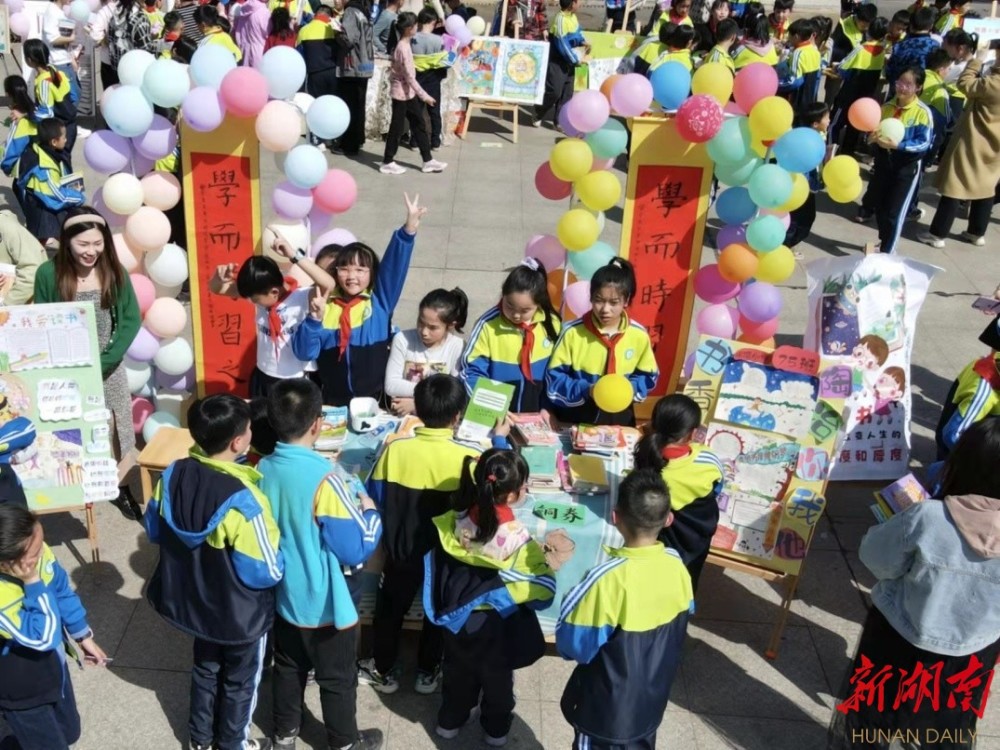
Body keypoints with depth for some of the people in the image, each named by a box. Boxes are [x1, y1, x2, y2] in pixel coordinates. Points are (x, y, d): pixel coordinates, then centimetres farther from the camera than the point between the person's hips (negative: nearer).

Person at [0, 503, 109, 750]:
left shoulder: (35, 552, -20)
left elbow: (62, 589, -1)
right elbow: (41, 637, -35)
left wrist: (83, 636, 10)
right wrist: (33, 582, -41)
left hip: (51, 666, 7)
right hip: (21, 690, -6)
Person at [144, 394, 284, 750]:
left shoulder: (173, 475, -17)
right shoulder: (243, 500, -36)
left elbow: (154, 531, 1)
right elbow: (266, 572, -26)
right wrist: (281, 558, -7)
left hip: (194, 601, 6)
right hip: (240, 613, -6)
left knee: (205, 668, 30)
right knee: (239, 681, 21)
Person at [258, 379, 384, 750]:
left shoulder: (263, 470, -11)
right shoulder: (325, 479, -31)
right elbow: (356, 550, -25)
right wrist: (371, 514, -9)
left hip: (283, 595, 6)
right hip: (327, 603, -6)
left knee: (288, 667, 27)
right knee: (337, 678, 17)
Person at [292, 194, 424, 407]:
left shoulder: (380, 302, -2)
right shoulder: (325, 307, -2)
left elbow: (395, 264, -14)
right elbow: (304, 352, -6)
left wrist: (409, 228, -27)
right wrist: (314, 319, -22)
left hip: (373, 400, 0)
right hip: (333, 401, 0)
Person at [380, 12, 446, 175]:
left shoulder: (405, 44, 7)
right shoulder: (403, 48, -22)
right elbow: (409, 76, -24)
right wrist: (424, 95, -22)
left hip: (408, 92, 10)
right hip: (401, 92, -9)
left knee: (419, 123, 11)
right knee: (397, 127, 0)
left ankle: (428, 161, 15)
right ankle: (387, 162, 11)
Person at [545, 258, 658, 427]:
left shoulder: (639, 336, -6)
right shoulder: (573, 332, -12)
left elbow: (648, 377, 6)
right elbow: (554, 378, -8)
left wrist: (629, 389, -14)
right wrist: (586, 390, -23)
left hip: (619, 421, 2)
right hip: (574, 420, -2)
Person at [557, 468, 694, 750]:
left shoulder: (608, 579, -31)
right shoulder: (676, 566, -12)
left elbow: (574, 645, -23)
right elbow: (677, 629, 3)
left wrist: (572, 596, -8)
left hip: (605, 711, -5)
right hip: (652, 703, 5)